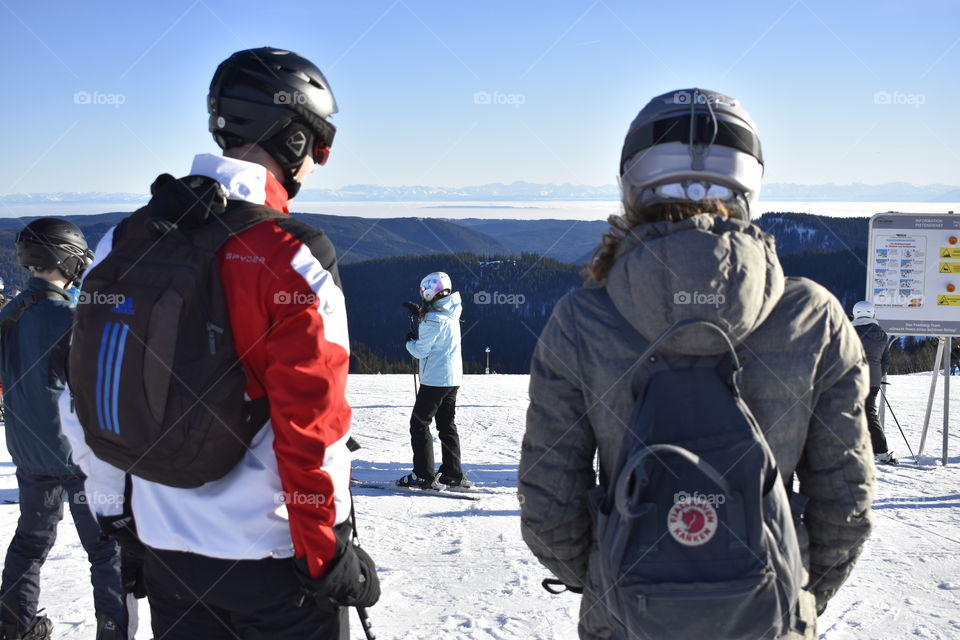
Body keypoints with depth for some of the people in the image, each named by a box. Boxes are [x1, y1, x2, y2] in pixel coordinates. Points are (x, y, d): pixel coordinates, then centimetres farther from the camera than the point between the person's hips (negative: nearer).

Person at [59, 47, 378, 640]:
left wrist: (115, 510, 17)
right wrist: (328, 554, -10)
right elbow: (311, 428, -20)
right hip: (271, 550, -5)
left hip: (164, 547, 6)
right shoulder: (293, 256, -18)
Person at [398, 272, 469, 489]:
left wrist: (409, 342, 5)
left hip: (434, 379, -9)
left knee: (419, 424, -1)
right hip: (453, 379, 9)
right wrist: (420, 312, 20)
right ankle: (453, 474, 16)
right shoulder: (452, 314, 7)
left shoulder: (433, 319, -19)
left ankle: (424, 476, -3)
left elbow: (420, 351, -16)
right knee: (447, 424, 15)